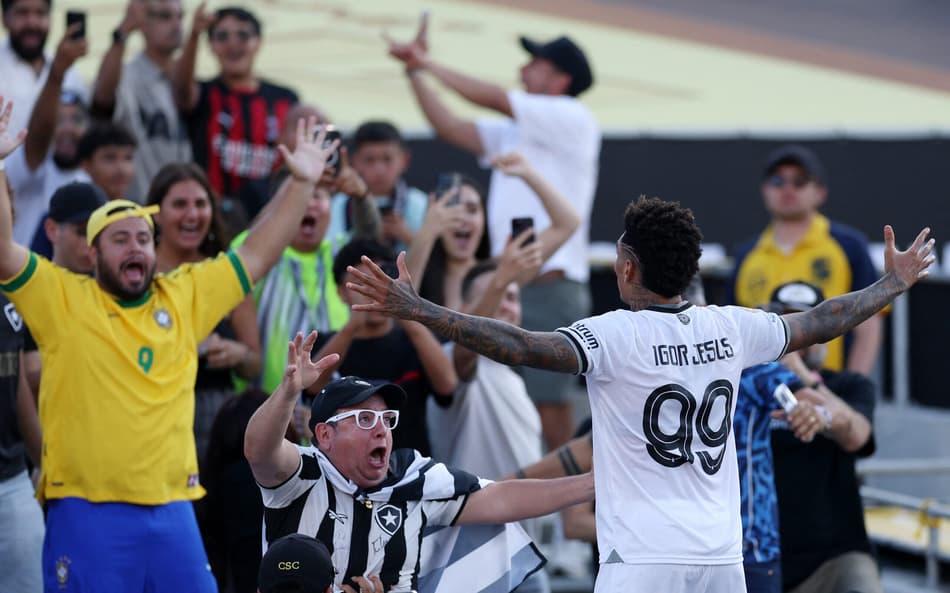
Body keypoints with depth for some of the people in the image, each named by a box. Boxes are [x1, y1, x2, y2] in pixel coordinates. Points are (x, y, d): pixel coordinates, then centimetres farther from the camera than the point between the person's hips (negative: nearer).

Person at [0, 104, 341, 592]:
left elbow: (256, 255, 15)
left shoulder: (185, 296, 12)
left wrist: (300, 183, 9)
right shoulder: (63, 300, 1)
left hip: (172, 511, 4)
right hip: (85, 513, -4)